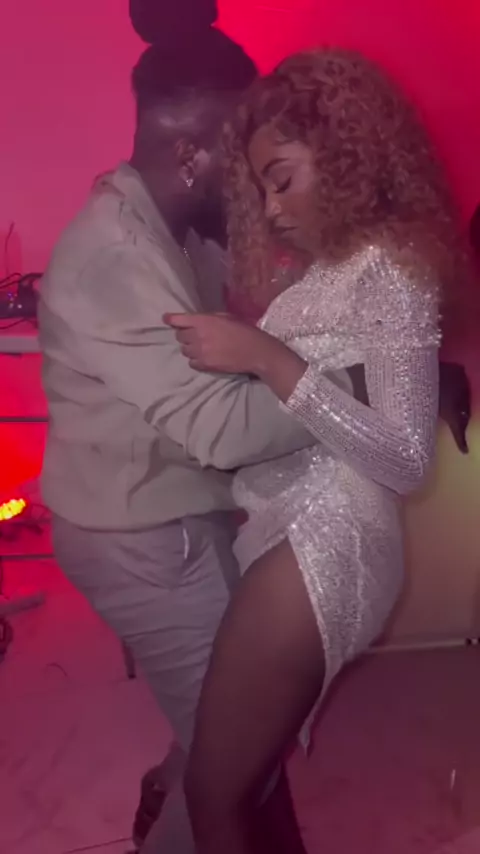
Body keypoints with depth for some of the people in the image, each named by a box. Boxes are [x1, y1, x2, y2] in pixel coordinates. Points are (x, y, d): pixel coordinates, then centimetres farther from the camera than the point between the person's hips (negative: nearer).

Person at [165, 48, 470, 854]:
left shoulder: (390, 269, -11)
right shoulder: (333, 268, 14)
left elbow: (407, 459, -21)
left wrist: (269, 361, -23)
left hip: (320, 545, -8)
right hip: (294, 532, 8)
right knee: (247, 773, 17)